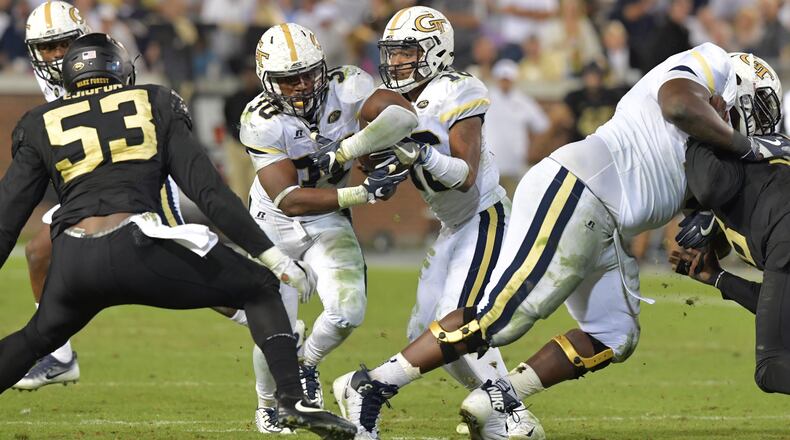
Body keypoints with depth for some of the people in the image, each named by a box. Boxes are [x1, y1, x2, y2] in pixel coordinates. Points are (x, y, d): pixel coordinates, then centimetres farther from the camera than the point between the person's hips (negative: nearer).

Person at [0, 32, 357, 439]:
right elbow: (210, 193, 9)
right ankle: (292, 400, -3)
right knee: (260, 289, 16)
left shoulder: (41, 128, 21)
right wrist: (275, 259, 10)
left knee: (39, 337, 31)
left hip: (73, 262, 2)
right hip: (138, 248, -2)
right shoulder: (154, 107, 17)